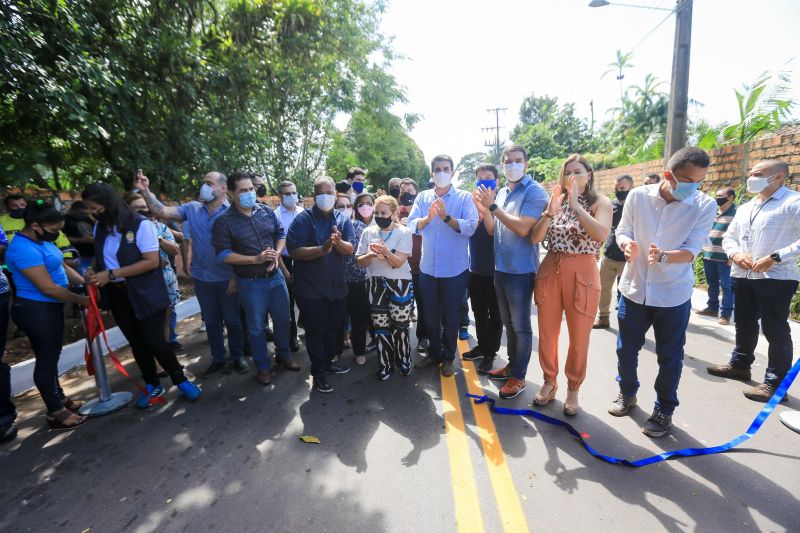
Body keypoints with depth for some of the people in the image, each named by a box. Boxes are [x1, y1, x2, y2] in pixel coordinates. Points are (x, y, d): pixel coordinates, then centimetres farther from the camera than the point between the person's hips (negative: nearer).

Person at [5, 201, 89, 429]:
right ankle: (56, 413, 13)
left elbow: (63, 267, 12)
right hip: (36, 311, -9)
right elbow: (48, 287, -25)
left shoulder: (41, 240, 5)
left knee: (51, 356, 19)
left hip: (50, 308, 9)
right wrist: (81, 300, -15)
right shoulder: (24, 249, -24)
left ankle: (60, 399, 34)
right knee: (46, 359, 1)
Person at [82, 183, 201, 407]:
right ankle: (152, 385, 30)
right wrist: (94, 271, -2)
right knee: (137, 343, 13)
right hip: (117, 295, 6)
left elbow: (152, 262, -20)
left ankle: (180, 380, 16)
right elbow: (102, 257, 20)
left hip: (146, 294, -6)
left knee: (155, 341, -4)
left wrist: (112, 274, -21)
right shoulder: (99, 227, 6)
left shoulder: (140, 224, -15)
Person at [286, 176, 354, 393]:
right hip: (311, 288, -4)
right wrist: (323, 249, -30)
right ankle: (318, 372, 22)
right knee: (315, 331, 5)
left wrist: (338, 242, -28)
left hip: (338, 286, 5)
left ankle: (328, 362, 38)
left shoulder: (343, 220, 4)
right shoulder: (303, 219, -8)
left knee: (335, 328, 17)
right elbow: (294, 251, -18)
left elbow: (349, 249, -7)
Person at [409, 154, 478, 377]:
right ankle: (434, 353, 35)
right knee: (430, 315, 15)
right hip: (427, 268, 3)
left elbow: (470, 227, -16)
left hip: (455, 269, -3)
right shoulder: (423, 197, 6)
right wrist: (428, 218, -24)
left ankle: (448, 357, 28)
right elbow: (412, 225, -6)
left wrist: (446, 216, -27)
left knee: (450, 316, 10)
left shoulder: (464, 197, -3)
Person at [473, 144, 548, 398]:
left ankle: (519, 376, 18)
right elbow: (492, 230, 9)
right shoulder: (501, 193, 11)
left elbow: (522, 228, -22)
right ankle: (512, 364, 35)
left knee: (521, 326, 4)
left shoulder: (535, 192, -10)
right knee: (508, 323, 18)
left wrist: (493, 206, -18)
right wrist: (485, 208, -7)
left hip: (521, 270, -7)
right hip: (501, 267, 7)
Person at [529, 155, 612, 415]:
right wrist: (551, 210, -15)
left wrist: (575, 204, -20)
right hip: (550, 272, 3)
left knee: (579, 338, 7)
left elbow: (601, 234, -22)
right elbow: (535, 238, -3)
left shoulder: (600, 203, -1)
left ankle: (573, 389, 28)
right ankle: (549, 382, 31)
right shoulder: (554, 202, 8)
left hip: (582, 275, -3)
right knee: (547, 334, 11)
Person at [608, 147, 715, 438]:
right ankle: (627, 394, 39)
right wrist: (626, 244, -24)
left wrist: (663, 257, -35)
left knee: (670, 356, 11)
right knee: (626, 348, 14)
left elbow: (692, 250, -14)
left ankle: (664, 410, 31)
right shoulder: (638, 196, -8)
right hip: (634, 287, 2)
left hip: (673, 294, -1)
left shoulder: (705, 206, -10)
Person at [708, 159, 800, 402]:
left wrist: (775, 257, -22)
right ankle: (739, 364, 33)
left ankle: (775, 382, 12)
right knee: (744, 324, 18)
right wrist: (735, 254, -1)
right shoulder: (744, 208, 15)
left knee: (775, 330, 1)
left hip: (776, 278, -7)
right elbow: (729, 236, 19)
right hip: (742, 276, 7)